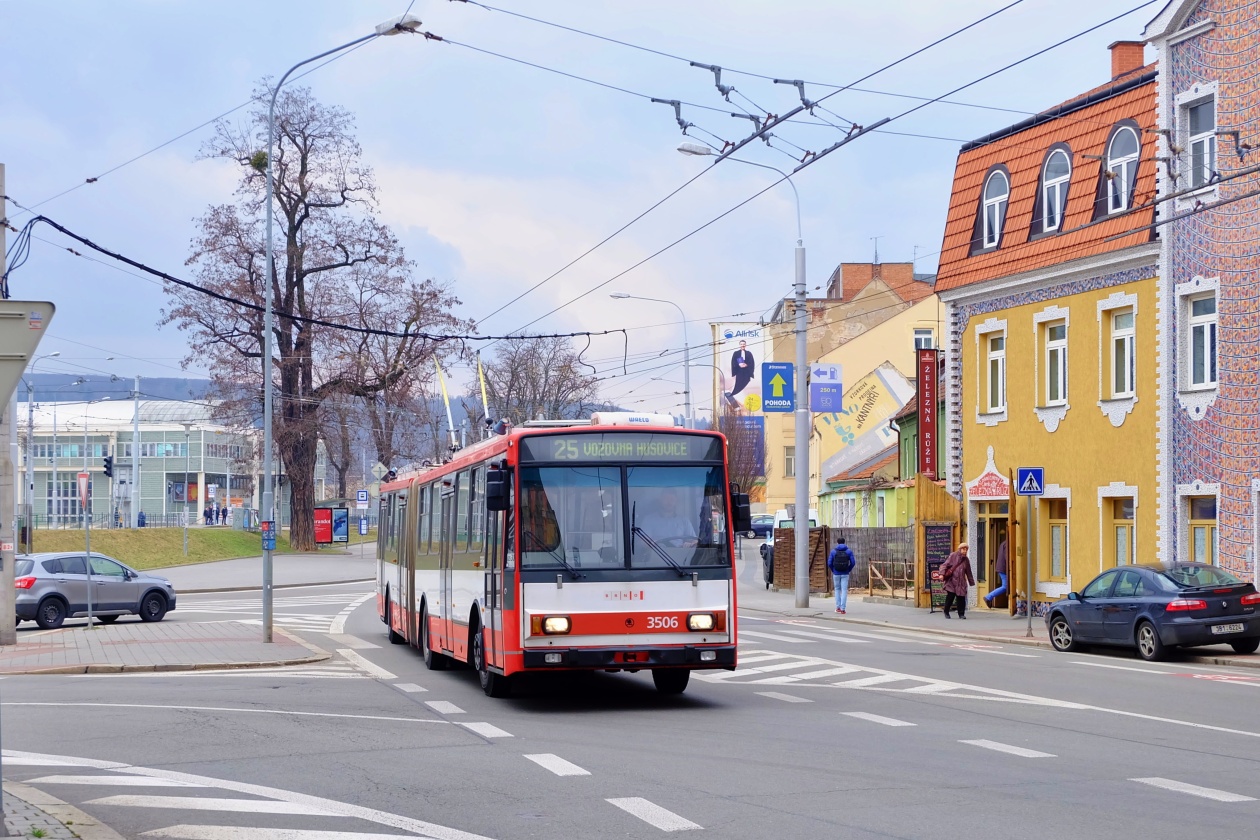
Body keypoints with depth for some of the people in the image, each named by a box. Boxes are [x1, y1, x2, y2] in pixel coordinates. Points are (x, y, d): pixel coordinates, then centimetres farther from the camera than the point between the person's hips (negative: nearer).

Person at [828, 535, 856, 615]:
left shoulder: (833, 551, -3)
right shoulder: (849, 551, -2)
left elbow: (829, 563, -6)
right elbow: (853, 562, -7)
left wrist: (833, 570, 10)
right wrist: (848, 570, 7)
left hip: (836, 574, 0)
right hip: (845, 574, 0)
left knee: (837, 590, 16)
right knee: (844, 591, 1)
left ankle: (838, 607, 14)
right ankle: (843, 609, -5)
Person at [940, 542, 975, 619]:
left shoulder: (966, 560, 14)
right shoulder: (953, 556, 0)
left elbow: (968, 572, 21)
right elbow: (945, 565, -4)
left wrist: (971, 582, 22)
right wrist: (942, 574, -19)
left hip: (961, 582, 4)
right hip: (951, 581, -4)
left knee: (961, 598, -2)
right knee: (950, 597, -5)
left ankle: (961, 614, 8)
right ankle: (946, 612, 13)